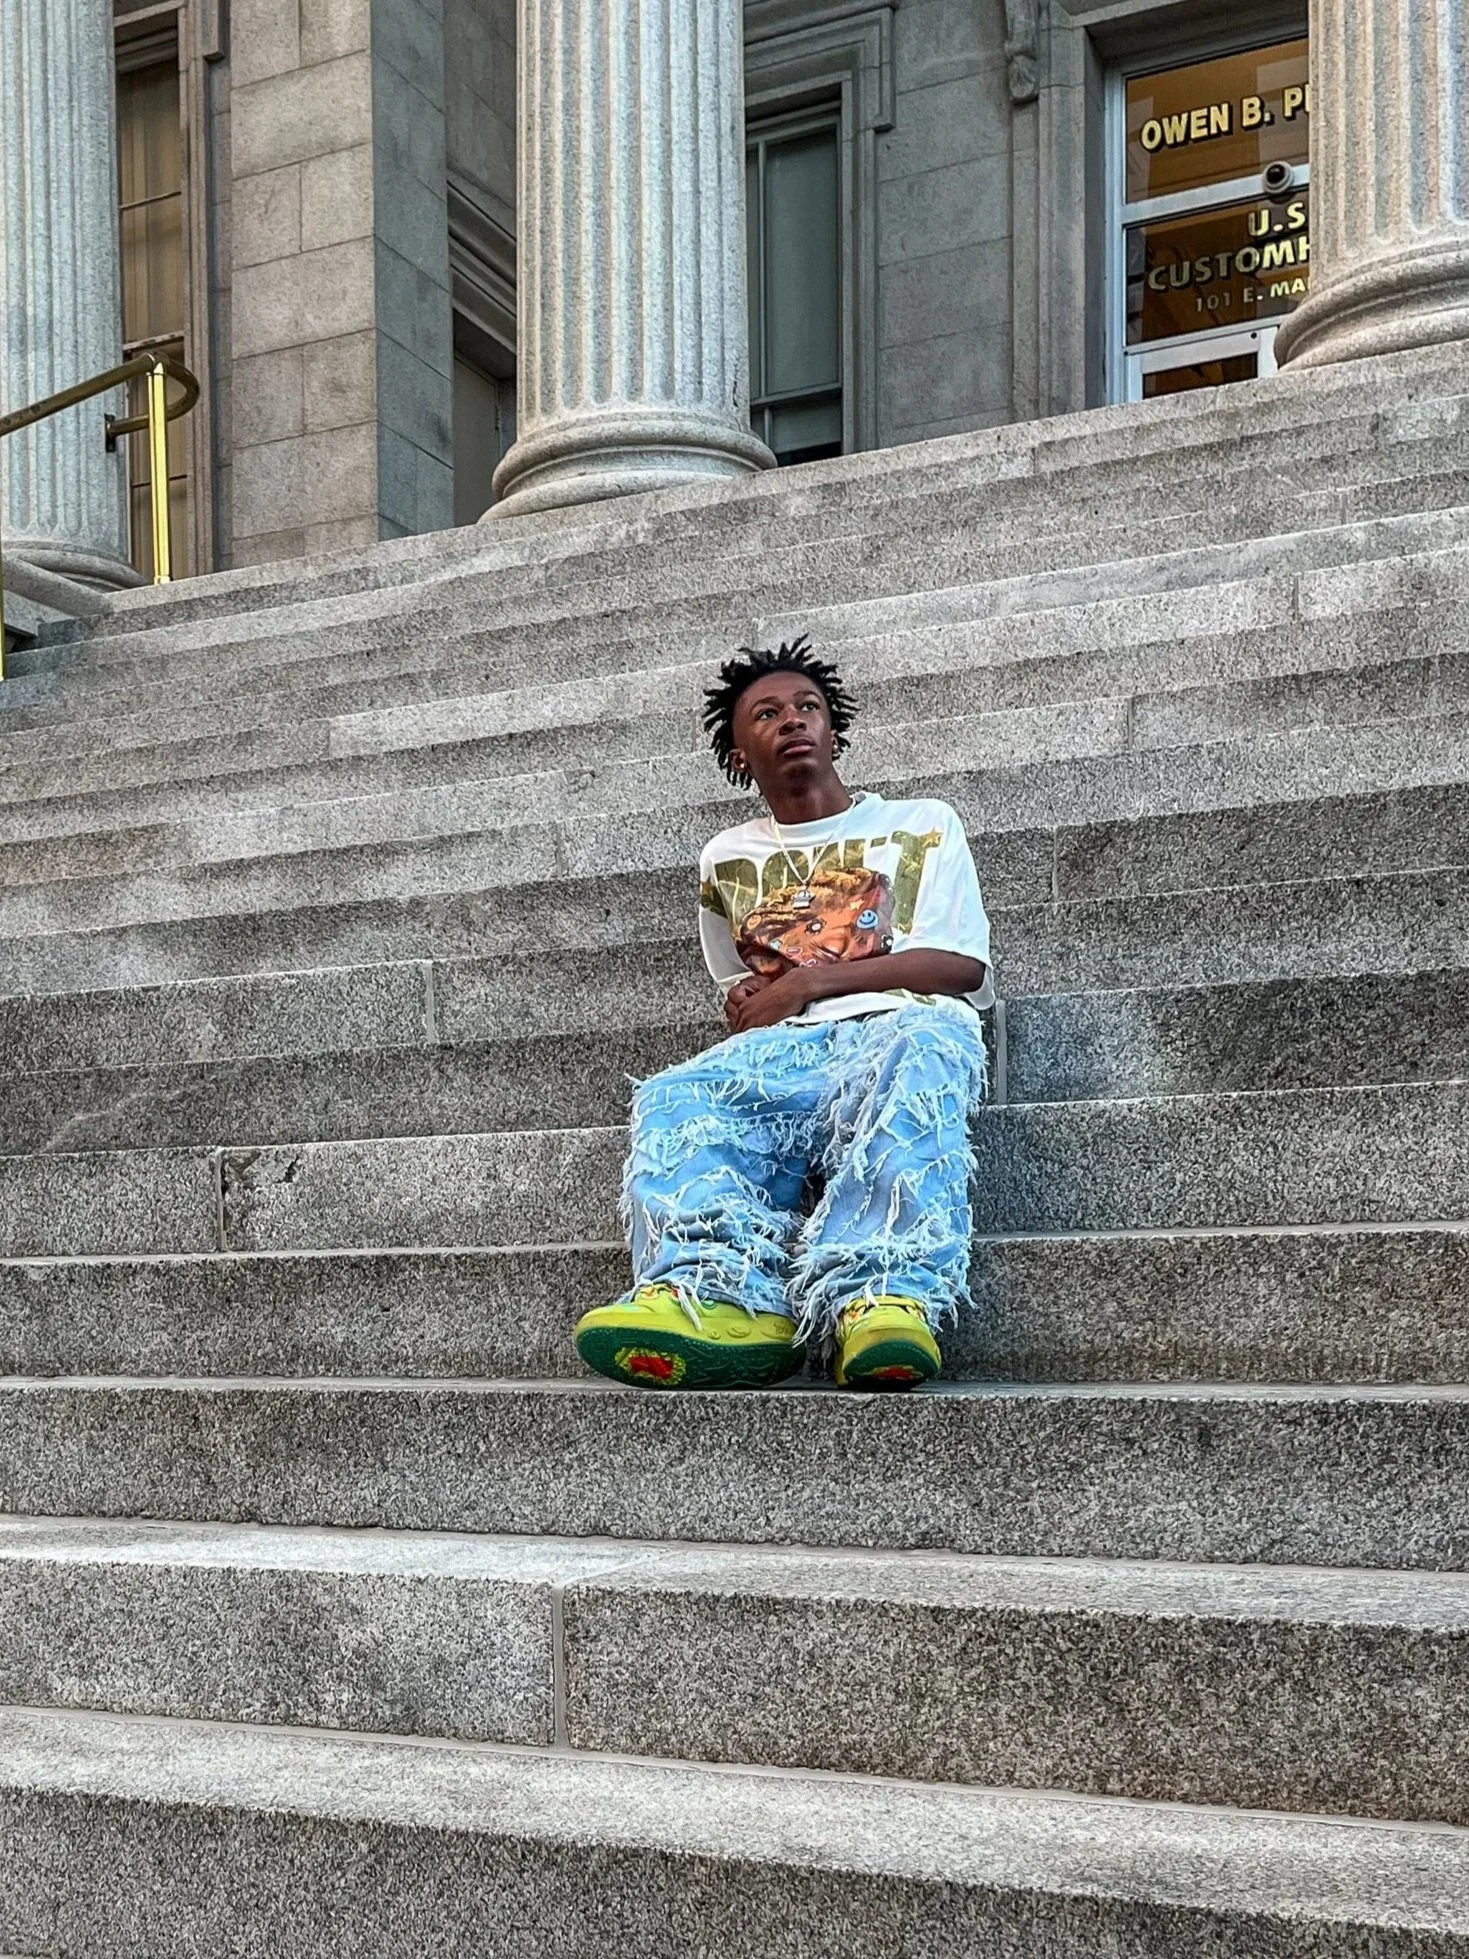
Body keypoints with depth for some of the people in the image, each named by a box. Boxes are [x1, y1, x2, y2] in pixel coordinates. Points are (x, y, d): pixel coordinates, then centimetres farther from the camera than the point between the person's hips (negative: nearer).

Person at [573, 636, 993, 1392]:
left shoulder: (922, 824, 19)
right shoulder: (726, 860, 28)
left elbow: (961, 964, 6)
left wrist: (810, 980, -3)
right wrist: (748, 1003, 9)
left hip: (904, 1023, -2)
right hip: (786, 1045, 2)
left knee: (909, 1067, -41)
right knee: (677, 1096, -33)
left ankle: (878, 1294, -62)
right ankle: (719, 1291, -60)